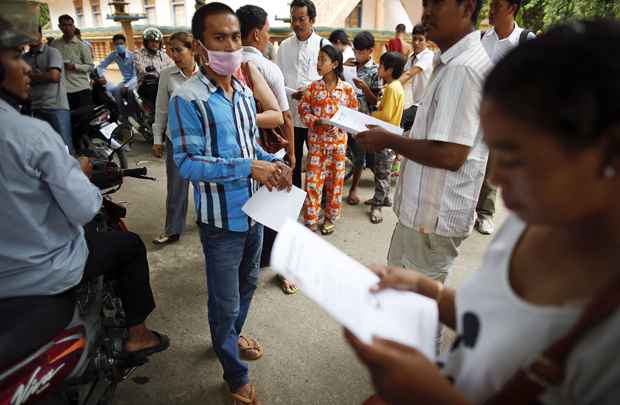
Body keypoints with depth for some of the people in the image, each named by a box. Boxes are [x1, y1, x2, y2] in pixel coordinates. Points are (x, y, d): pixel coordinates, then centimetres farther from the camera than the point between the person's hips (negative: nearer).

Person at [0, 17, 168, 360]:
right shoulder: (32, 133, -27)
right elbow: (84, 210, -23)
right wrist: (80, 174, -3)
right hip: (45, 274, -7)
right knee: (130, 244, 16)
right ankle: (137, 334, 26)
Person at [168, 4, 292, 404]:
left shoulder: (244, 91, 4)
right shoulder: (187, 99, -18)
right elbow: (187, 163, -21)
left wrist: (273, 162, -7)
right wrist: (248, 168, -27)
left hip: (254, 211, 7)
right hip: (221, 220, -7)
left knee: (248, 284, 25)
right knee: (226, 301, 10)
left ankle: (231, 336, 53)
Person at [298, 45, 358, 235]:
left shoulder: (347, 88, -2)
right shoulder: (313, 87, 0)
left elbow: (353, 113, 3)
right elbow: (303, 110, 0)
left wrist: (340, 126, -13)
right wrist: (318, 122, -16)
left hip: (338, 140, 0)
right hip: (316, 140, 0)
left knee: (335, 179, 9)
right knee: (313, 180, 0)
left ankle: (330, 218, 24)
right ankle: (310, 220, 11)